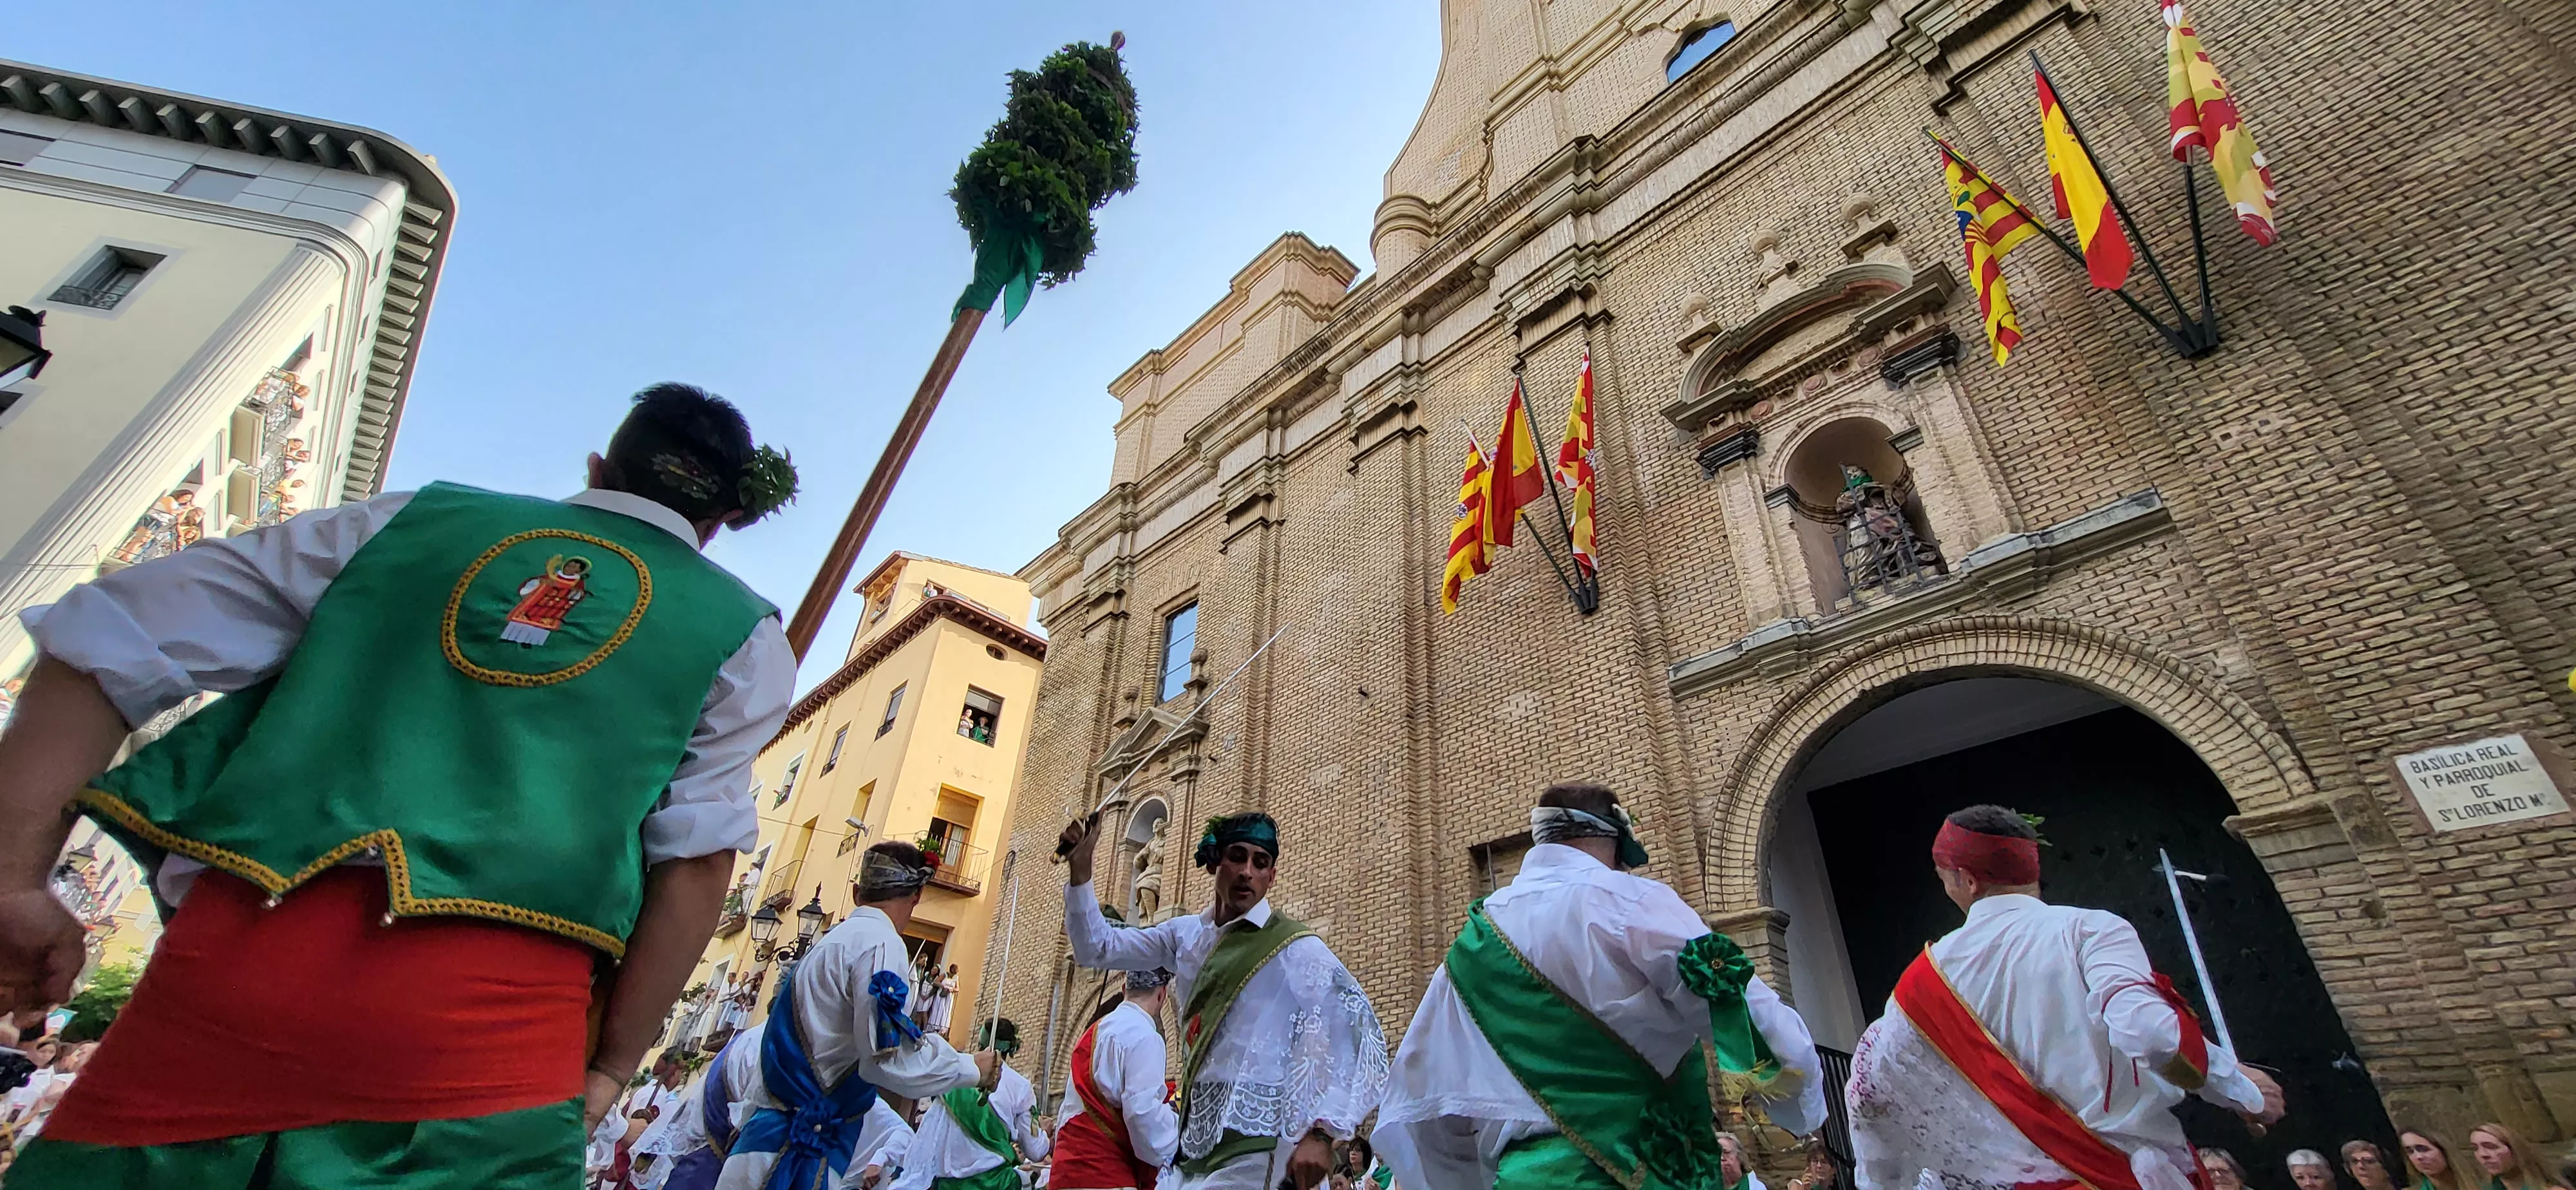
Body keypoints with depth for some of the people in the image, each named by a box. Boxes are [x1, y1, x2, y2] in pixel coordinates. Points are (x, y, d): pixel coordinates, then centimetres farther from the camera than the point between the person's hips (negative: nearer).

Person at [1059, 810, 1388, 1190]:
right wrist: (1080, 866, 2)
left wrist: (1321, 1134, -23)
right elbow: (1098, 948, 13)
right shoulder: (1187, 934, 7)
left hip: (1255, 1143, -6)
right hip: (1197, 1135, 6)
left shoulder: (1295, 947, -12)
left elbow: (1359, 1032, -16)